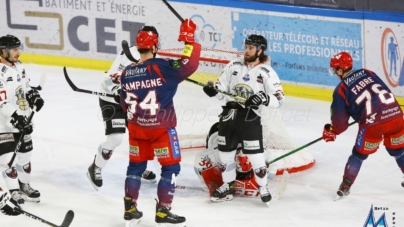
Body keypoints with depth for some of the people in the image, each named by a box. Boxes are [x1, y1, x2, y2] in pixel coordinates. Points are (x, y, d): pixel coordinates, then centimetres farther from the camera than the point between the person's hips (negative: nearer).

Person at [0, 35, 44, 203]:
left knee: (25, 155, 16)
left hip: (22, 121, 8)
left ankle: (24, 185, 30)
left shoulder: (18, 66, 4)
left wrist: (34, 96, 0)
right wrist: (16, 119, -29)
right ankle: (14, 191, 3)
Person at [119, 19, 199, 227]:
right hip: (161, 128, -5)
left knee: (136, 166, 18)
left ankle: (130, 208, 22)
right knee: (171, 167, 5)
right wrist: (189, 40, -17)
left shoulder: (127, 73, 0)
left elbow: (125, 104, 10)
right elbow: (189, 64, -28)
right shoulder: (163, 67, -19)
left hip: (137, 128, 6)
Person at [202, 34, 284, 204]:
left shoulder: (267, 73, -5)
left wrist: (263, 99, -28)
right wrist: (213, 91, -14)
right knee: (225, 152, 12)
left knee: (255, 155, -8)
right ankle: (228, 187, 27)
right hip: (229, 115, 5)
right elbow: (222, 90, 9)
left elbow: (278, 99, -9)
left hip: (250, 118, -5)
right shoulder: (233, 66, 6)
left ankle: (263, 188, 9)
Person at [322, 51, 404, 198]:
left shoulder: (341, 90, 5)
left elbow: (340, 121, 6)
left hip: (373, 123, -4)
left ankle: (345, 186, 19)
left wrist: (331, 132, 28)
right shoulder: (368, 73, 17)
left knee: (359, 154, 15)